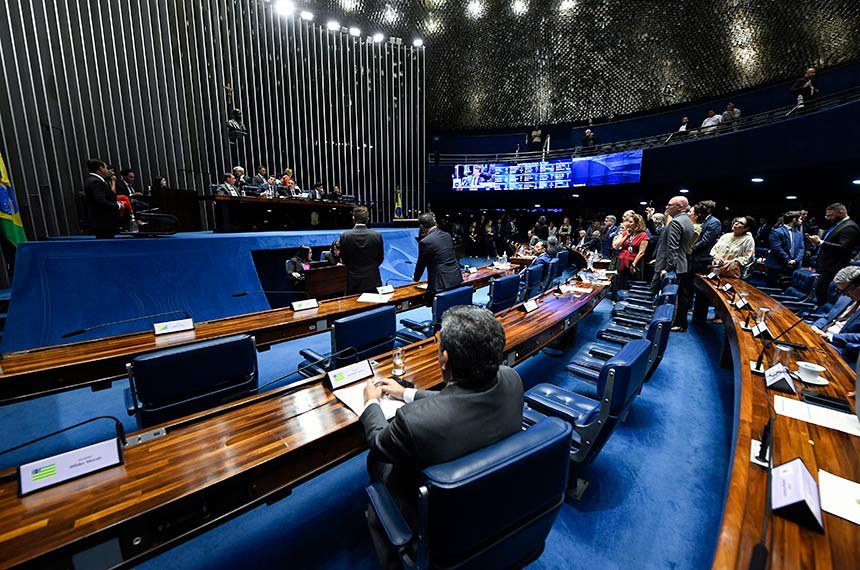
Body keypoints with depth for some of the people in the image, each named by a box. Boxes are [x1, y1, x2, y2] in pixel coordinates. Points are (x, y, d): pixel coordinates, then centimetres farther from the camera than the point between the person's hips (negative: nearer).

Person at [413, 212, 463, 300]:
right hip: (456, 279, 7)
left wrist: (416, 278, 18)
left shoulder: (425, 242, -13)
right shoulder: (447, 235, 8)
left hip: (441, 283, -7)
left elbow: (421, 264, -1)